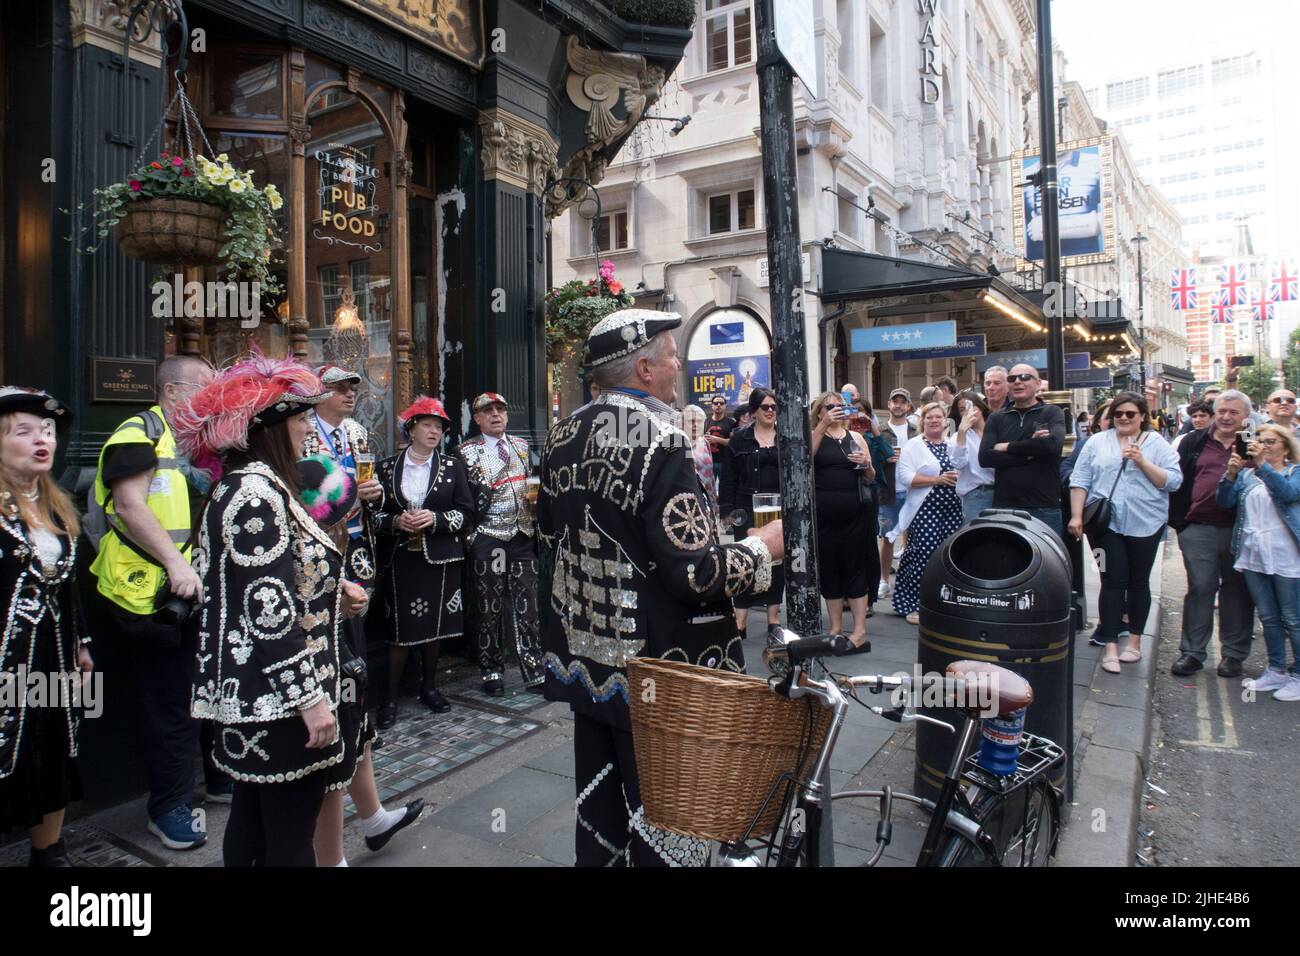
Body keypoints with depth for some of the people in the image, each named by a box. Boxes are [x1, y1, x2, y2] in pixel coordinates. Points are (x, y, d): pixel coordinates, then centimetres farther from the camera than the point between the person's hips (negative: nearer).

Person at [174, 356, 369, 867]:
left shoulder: (244, 486, 12)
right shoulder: (257, 493, -19)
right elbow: (269, 612, -24)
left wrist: (332, 593, 4)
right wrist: (310, 698, -21)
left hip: (252, 697, 10)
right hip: (279, 703, -10)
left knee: (252, 825, 21)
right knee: (290, 840, 2)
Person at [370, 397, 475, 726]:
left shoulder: (452, 466, 5)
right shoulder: (387, 466, 6)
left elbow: (466, 513, 1)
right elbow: (374, 512, 7)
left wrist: (434, 519, -15)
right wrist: (396, 522, -13)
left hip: (439, 559, 1)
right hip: (399, 560, -1)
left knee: (434, 625, 8)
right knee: (399, 628, -1)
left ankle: (429, 686, 26)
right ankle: (391, 695, 11)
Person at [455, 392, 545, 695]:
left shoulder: (522, 446, 14)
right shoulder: (466, 452, 1)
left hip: (523, 535, 3)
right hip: (488, 537, -3)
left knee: (528, 605, 3)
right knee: (490, 607, 4)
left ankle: (534, 670, 10)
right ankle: (492, 671, 17)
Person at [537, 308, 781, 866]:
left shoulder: (563, 438, 2)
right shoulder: (659, 442, -22)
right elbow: (696, 573, -25)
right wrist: (763, 548, -10)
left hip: (586, 656, 8)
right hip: (653, 671, -7)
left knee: (598, 799, 23)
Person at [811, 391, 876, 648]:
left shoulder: (855, 438, 13)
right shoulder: (814, 436, 6)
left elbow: (871, 478, 14)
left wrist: (866, 464, -7)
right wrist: (824, 425, -20)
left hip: (855, 512, 1)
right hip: (823, 514, -1)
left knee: (855, 567, 1)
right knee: (829, 568, 5)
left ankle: (860, 630, 6)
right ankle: (836, 627, 17)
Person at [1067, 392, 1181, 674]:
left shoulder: (1157, 443, 4)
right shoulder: (1097, 442, 7)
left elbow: (1173, 482, -4)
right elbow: (1080, 480, 4)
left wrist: (1142, 462, -14)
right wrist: (1076, 516, -3)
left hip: (1145, 523, 0)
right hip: (1106, 523, 0)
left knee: (1138, 581, 11)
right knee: (1113, 580, -3)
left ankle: (1135, 641, 24)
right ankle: (1110, 645, 1)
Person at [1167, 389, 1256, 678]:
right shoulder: (1194, 443, 8)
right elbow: (1177, 481, 7)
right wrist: (1178, 520, 2)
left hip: (1239, 529, 0)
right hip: (1198, 529, 1)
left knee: (1237, 590, 8)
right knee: (1199, 589, 4)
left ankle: (1234, 653, 20)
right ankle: (1192, 652, 12)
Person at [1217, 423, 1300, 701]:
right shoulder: (1247, 474, 12)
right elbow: (1225, 501, -3)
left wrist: (1261, 465, -31)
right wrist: (1231, 474, -20)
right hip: (1253, 555, 4)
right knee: (1268, 618, 12)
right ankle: (1276, 671, 22)